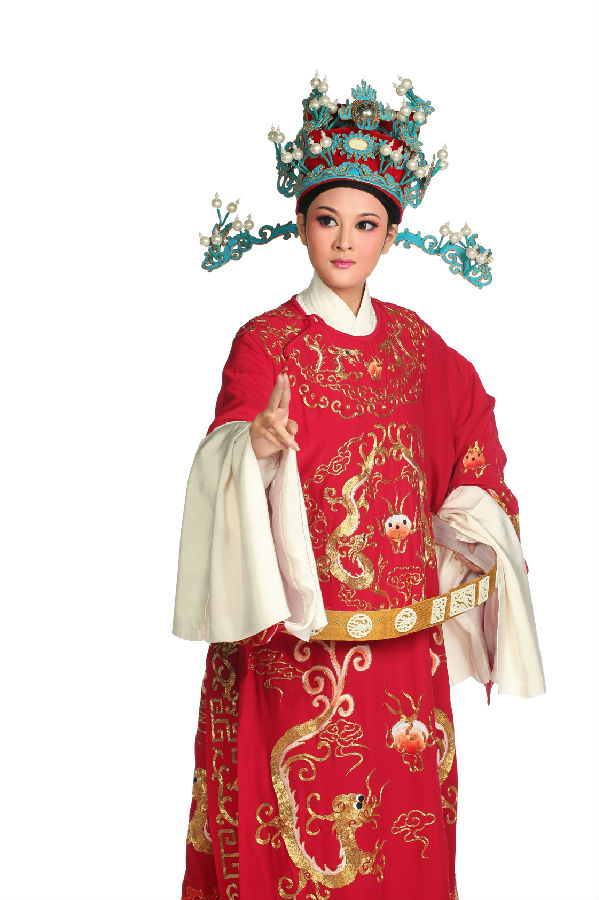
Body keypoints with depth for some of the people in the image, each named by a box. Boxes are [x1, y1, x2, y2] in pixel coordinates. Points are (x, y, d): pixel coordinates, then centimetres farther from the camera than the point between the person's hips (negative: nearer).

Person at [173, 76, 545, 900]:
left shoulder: (414, 343, 7)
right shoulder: (266, 342, -6)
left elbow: (467, 435, 19)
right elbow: (222, 460, -16)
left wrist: (474, 525, 6)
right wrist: (256, 443, -36)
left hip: (404, 637, 4)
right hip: (297, 641, -4)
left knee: (403, 819, 13)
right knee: (301, 827, 3)